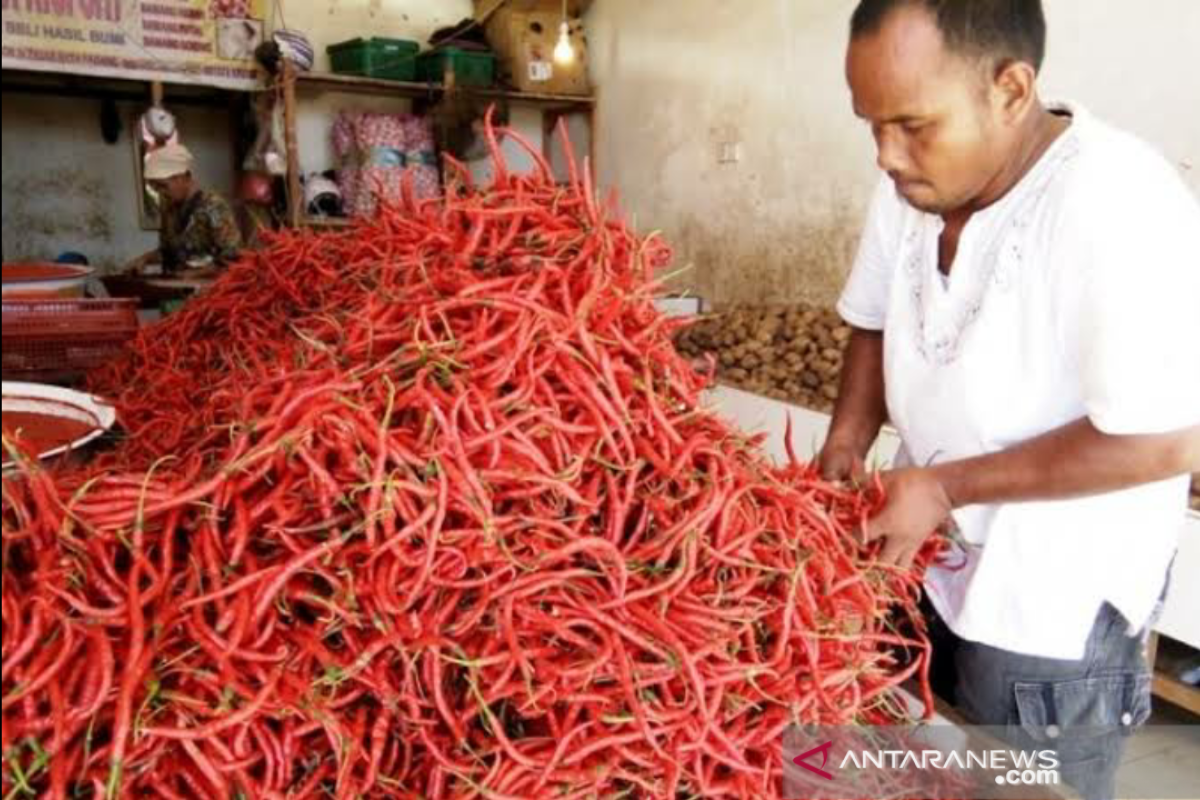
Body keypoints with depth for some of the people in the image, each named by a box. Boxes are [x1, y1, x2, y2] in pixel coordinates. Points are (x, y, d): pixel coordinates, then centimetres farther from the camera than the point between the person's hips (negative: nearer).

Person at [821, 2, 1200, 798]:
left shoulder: (1121, 206, -27)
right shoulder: (913, 184, -6)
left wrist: (947, 486, -23)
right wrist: (848, 441, -5)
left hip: (1052, 621, -6)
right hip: (929, 568, 7)